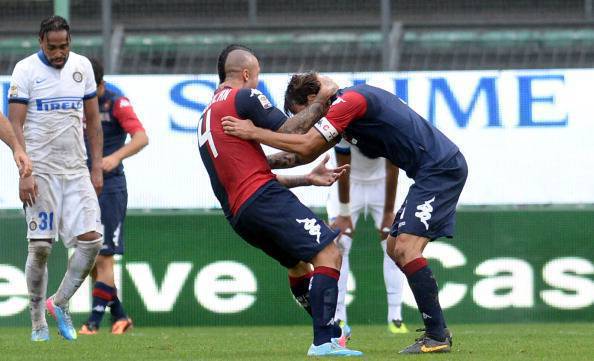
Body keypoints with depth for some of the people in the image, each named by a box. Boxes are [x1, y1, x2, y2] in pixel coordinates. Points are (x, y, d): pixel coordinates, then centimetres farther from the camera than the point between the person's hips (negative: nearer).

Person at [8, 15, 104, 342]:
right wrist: (24, 172, -17)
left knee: (91, 239, -7)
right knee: (40, 247, -4)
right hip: (40, 171, -4)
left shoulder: (82, 67, 8)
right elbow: (15, 125, -8)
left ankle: (60, 303, 11)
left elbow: (93, 121, 15)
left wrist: (97, 167, 9)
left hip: (76, 170, 4)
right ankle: (38, 322, 7)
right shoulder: (26, 70, -5)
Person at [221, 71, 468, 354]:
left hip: (441, 169, -11)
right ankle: (437, 330, 14)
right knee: (395, 249, 13)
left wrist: (254, 133, -13)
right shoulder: (345, 106, 16)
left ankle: (437, 337, -17)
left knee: (406, 247, -17)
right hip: (434, 171, 11)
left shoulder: (349, 100, -15)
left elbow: (306, 145, -20)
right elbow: (307, 153, 24)